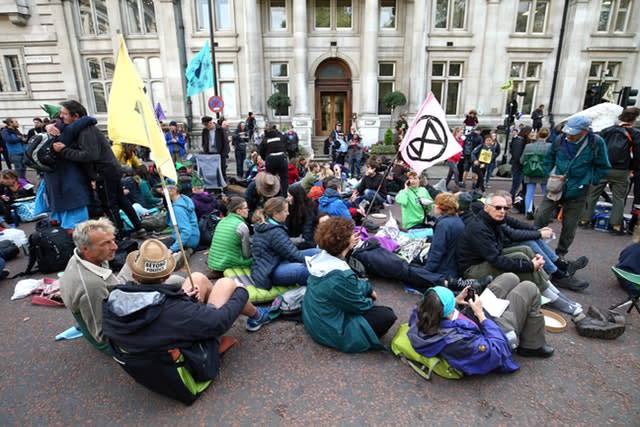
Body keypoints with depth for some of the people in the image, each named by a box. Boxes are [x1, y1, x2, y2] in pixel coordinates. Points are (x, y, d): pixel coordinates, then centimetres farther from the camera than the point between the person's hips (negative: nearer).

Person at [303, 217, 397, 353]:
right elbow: (360, 306, -16)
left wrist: (368, 288, 10)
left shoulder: (321, 257, -8)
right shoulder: (341, 275, -34)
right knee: (388, 315, -4)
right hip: (330, 330, -8)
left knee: (363, 288, 18)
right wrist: (371, 301, 4)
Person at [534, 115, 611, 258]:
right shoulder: (560, 139, -8)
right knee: (541, 216, -2)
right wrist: (548, 174, 1)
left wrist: (589, 181, -7)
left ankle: (561, 253, 24)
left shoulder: (596, 143, -12)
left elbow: (603, 167, -1)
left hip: (577, 193, -1)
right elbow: (549, 157, 11)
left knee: (569, 226, 8)